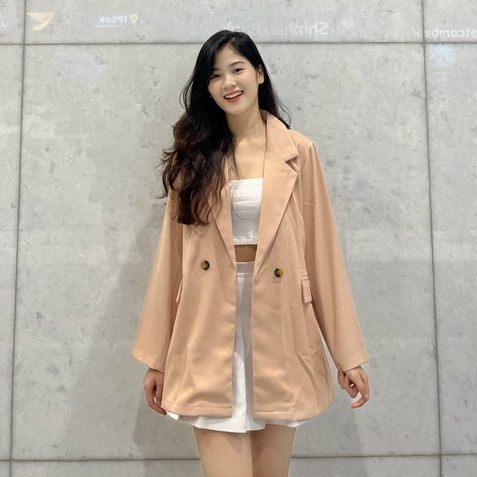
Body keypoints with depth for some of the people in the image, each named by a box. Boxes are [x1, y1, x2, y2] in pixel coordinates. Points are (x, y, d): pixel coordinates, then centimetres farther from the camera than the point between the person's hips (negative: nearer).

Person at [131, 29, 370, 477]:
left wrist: (348, 353, 0)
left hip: (279, 325, 0)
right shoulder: (194, 155, 6)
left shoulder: (299, 152, 3)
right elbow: (171, 252, 3)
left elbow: (322, 252, 2)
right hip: (211, 330, 0)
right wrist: (156, 357, 3)